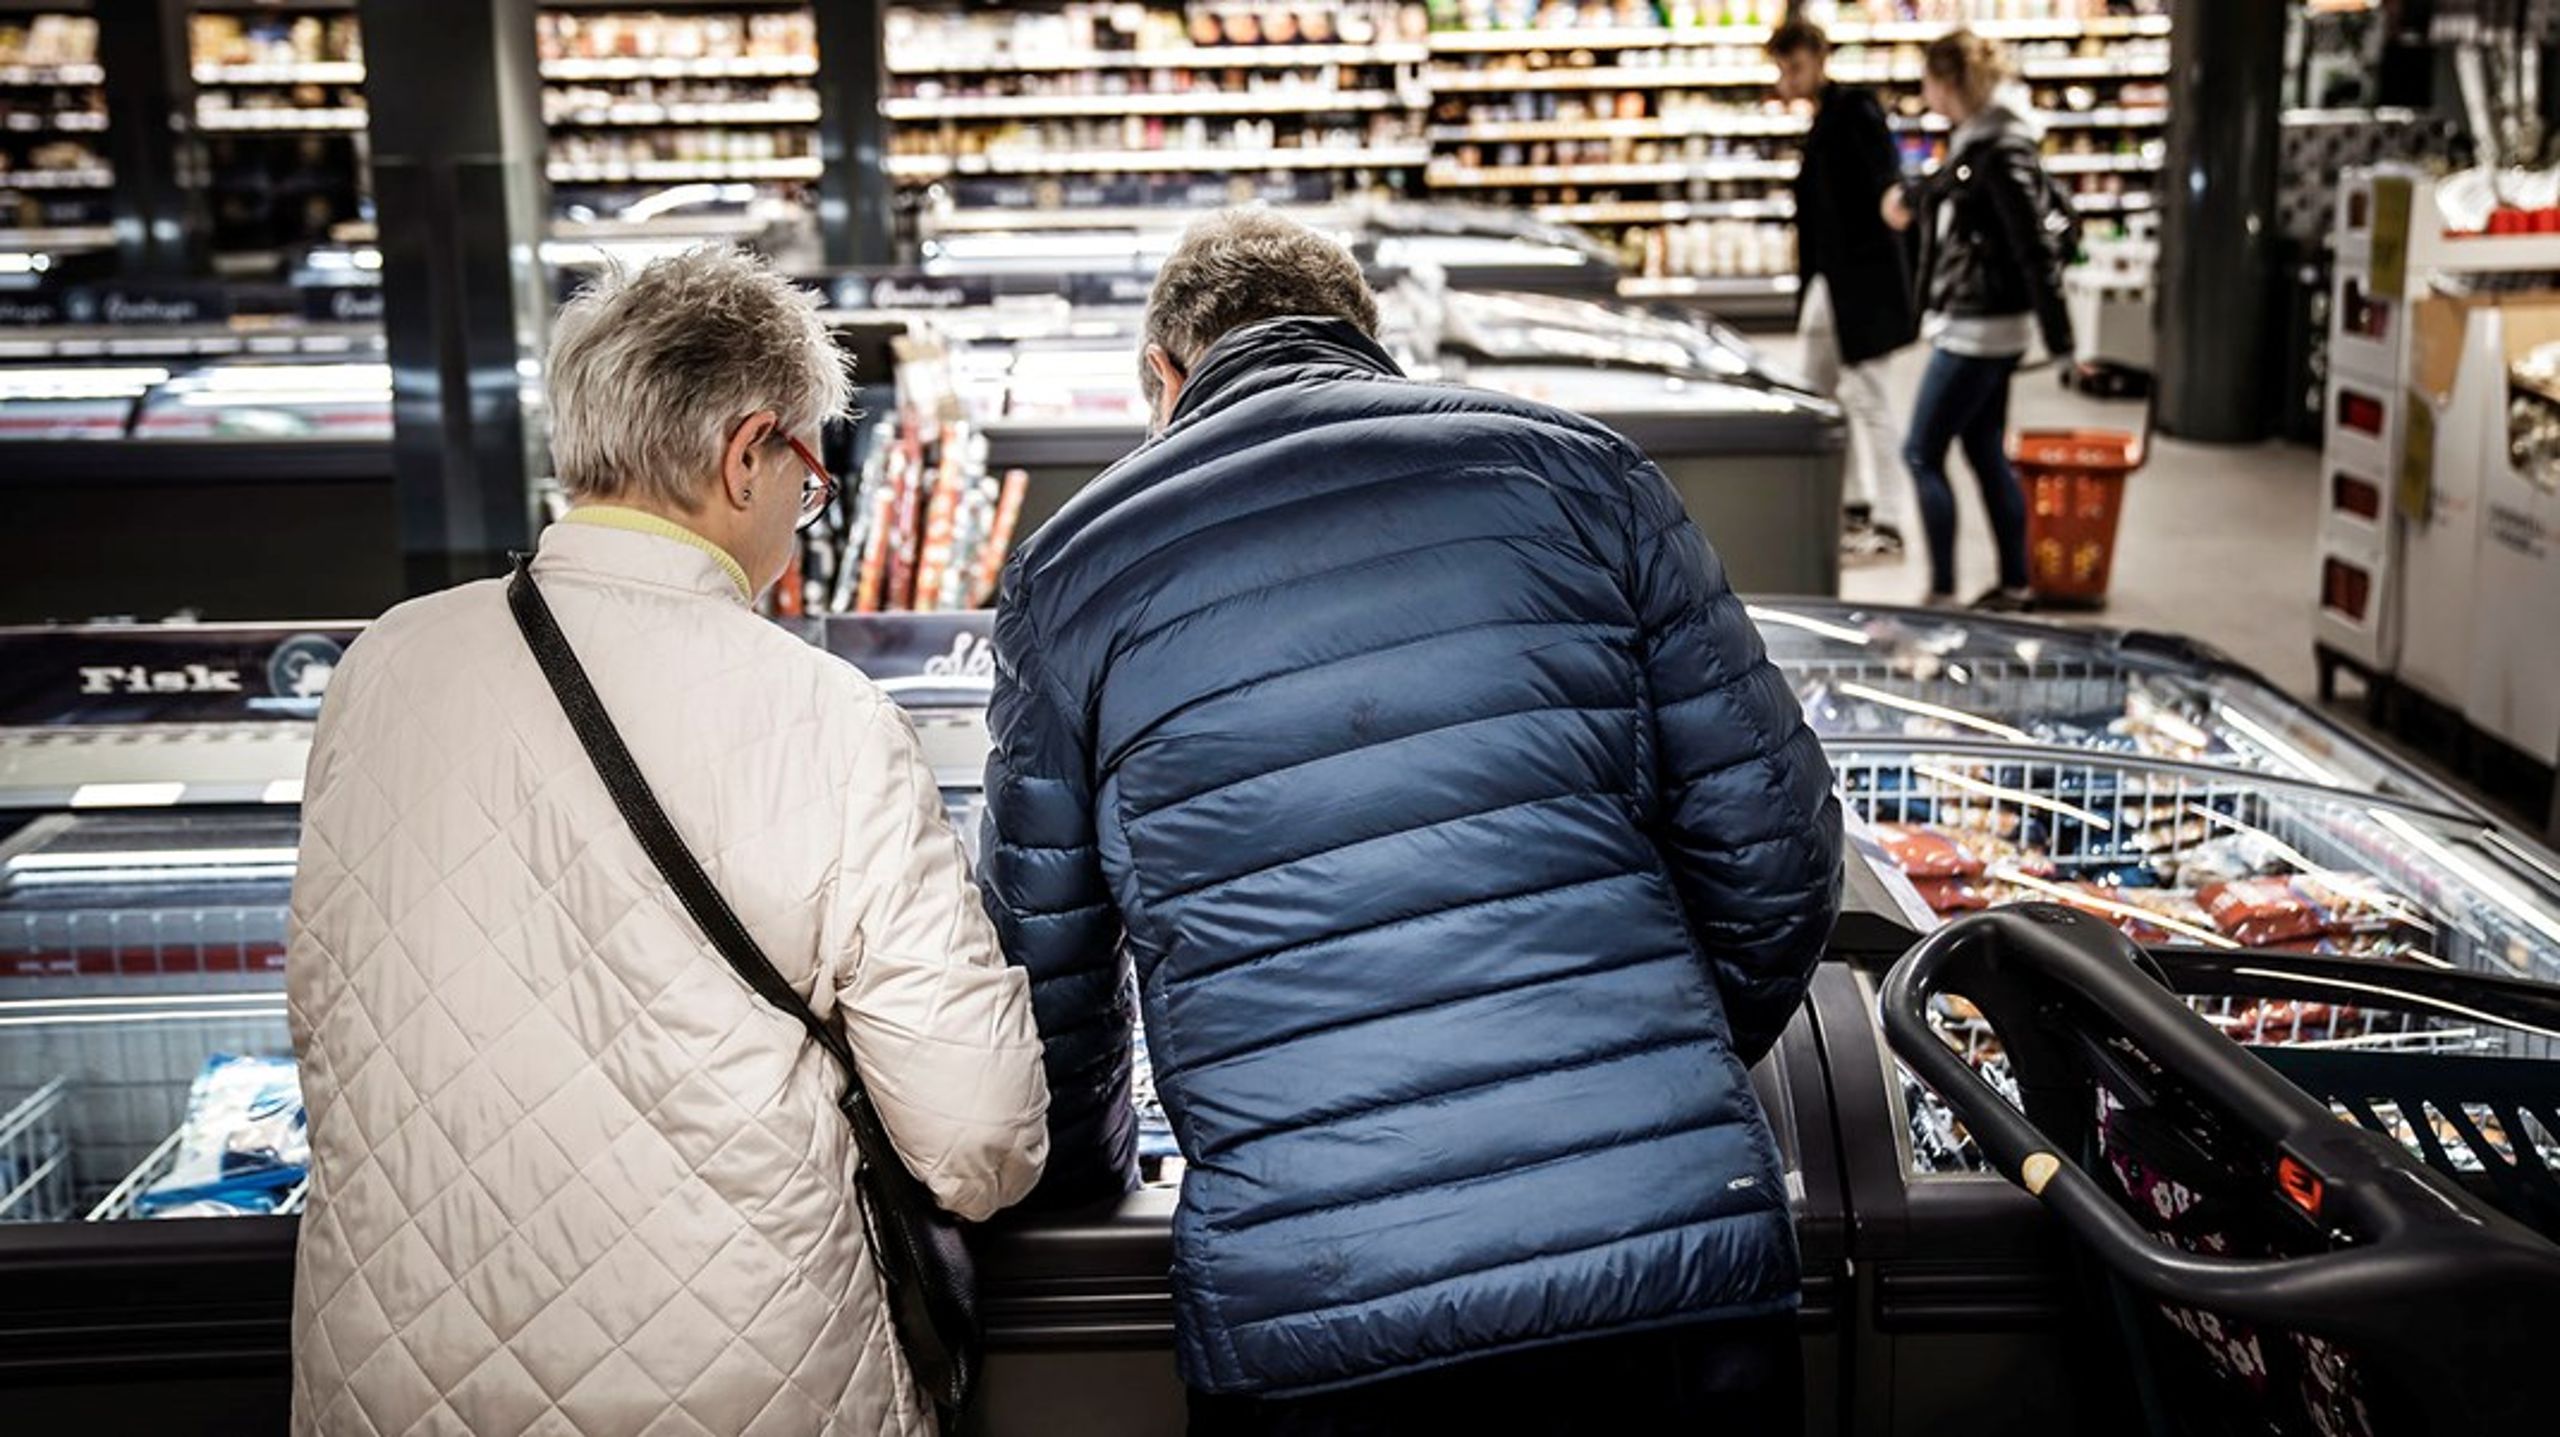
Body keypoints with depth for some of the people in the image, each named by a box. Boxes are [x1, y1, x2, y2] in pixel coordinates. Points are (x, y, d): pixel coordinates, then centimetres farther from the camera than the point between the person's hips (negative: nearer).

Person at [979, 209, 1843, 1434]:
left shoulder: (1074, 571, 6)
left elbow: (1048, 961, 14)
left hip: (1308, 1310, 0)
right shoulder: (1576, 470, 6)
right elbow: (1771, 841, 5)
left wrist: (1086, 1173, 33)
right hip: (1685, 1246, 1)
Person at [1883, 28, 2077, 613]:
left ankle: (1942, 593, -1)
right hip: (1978, 324, 10)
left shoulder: (1999, 151, -19)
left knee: (1923, 454, -5)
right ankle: (2015, 585, 23)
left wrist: (2057, 335, -20)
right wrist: (1912, 196, 44)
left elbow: (2035, 242, -21)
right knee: (1986, 452, 15)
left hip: (1980, 328, -10)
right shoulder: (1973, 140, 8)